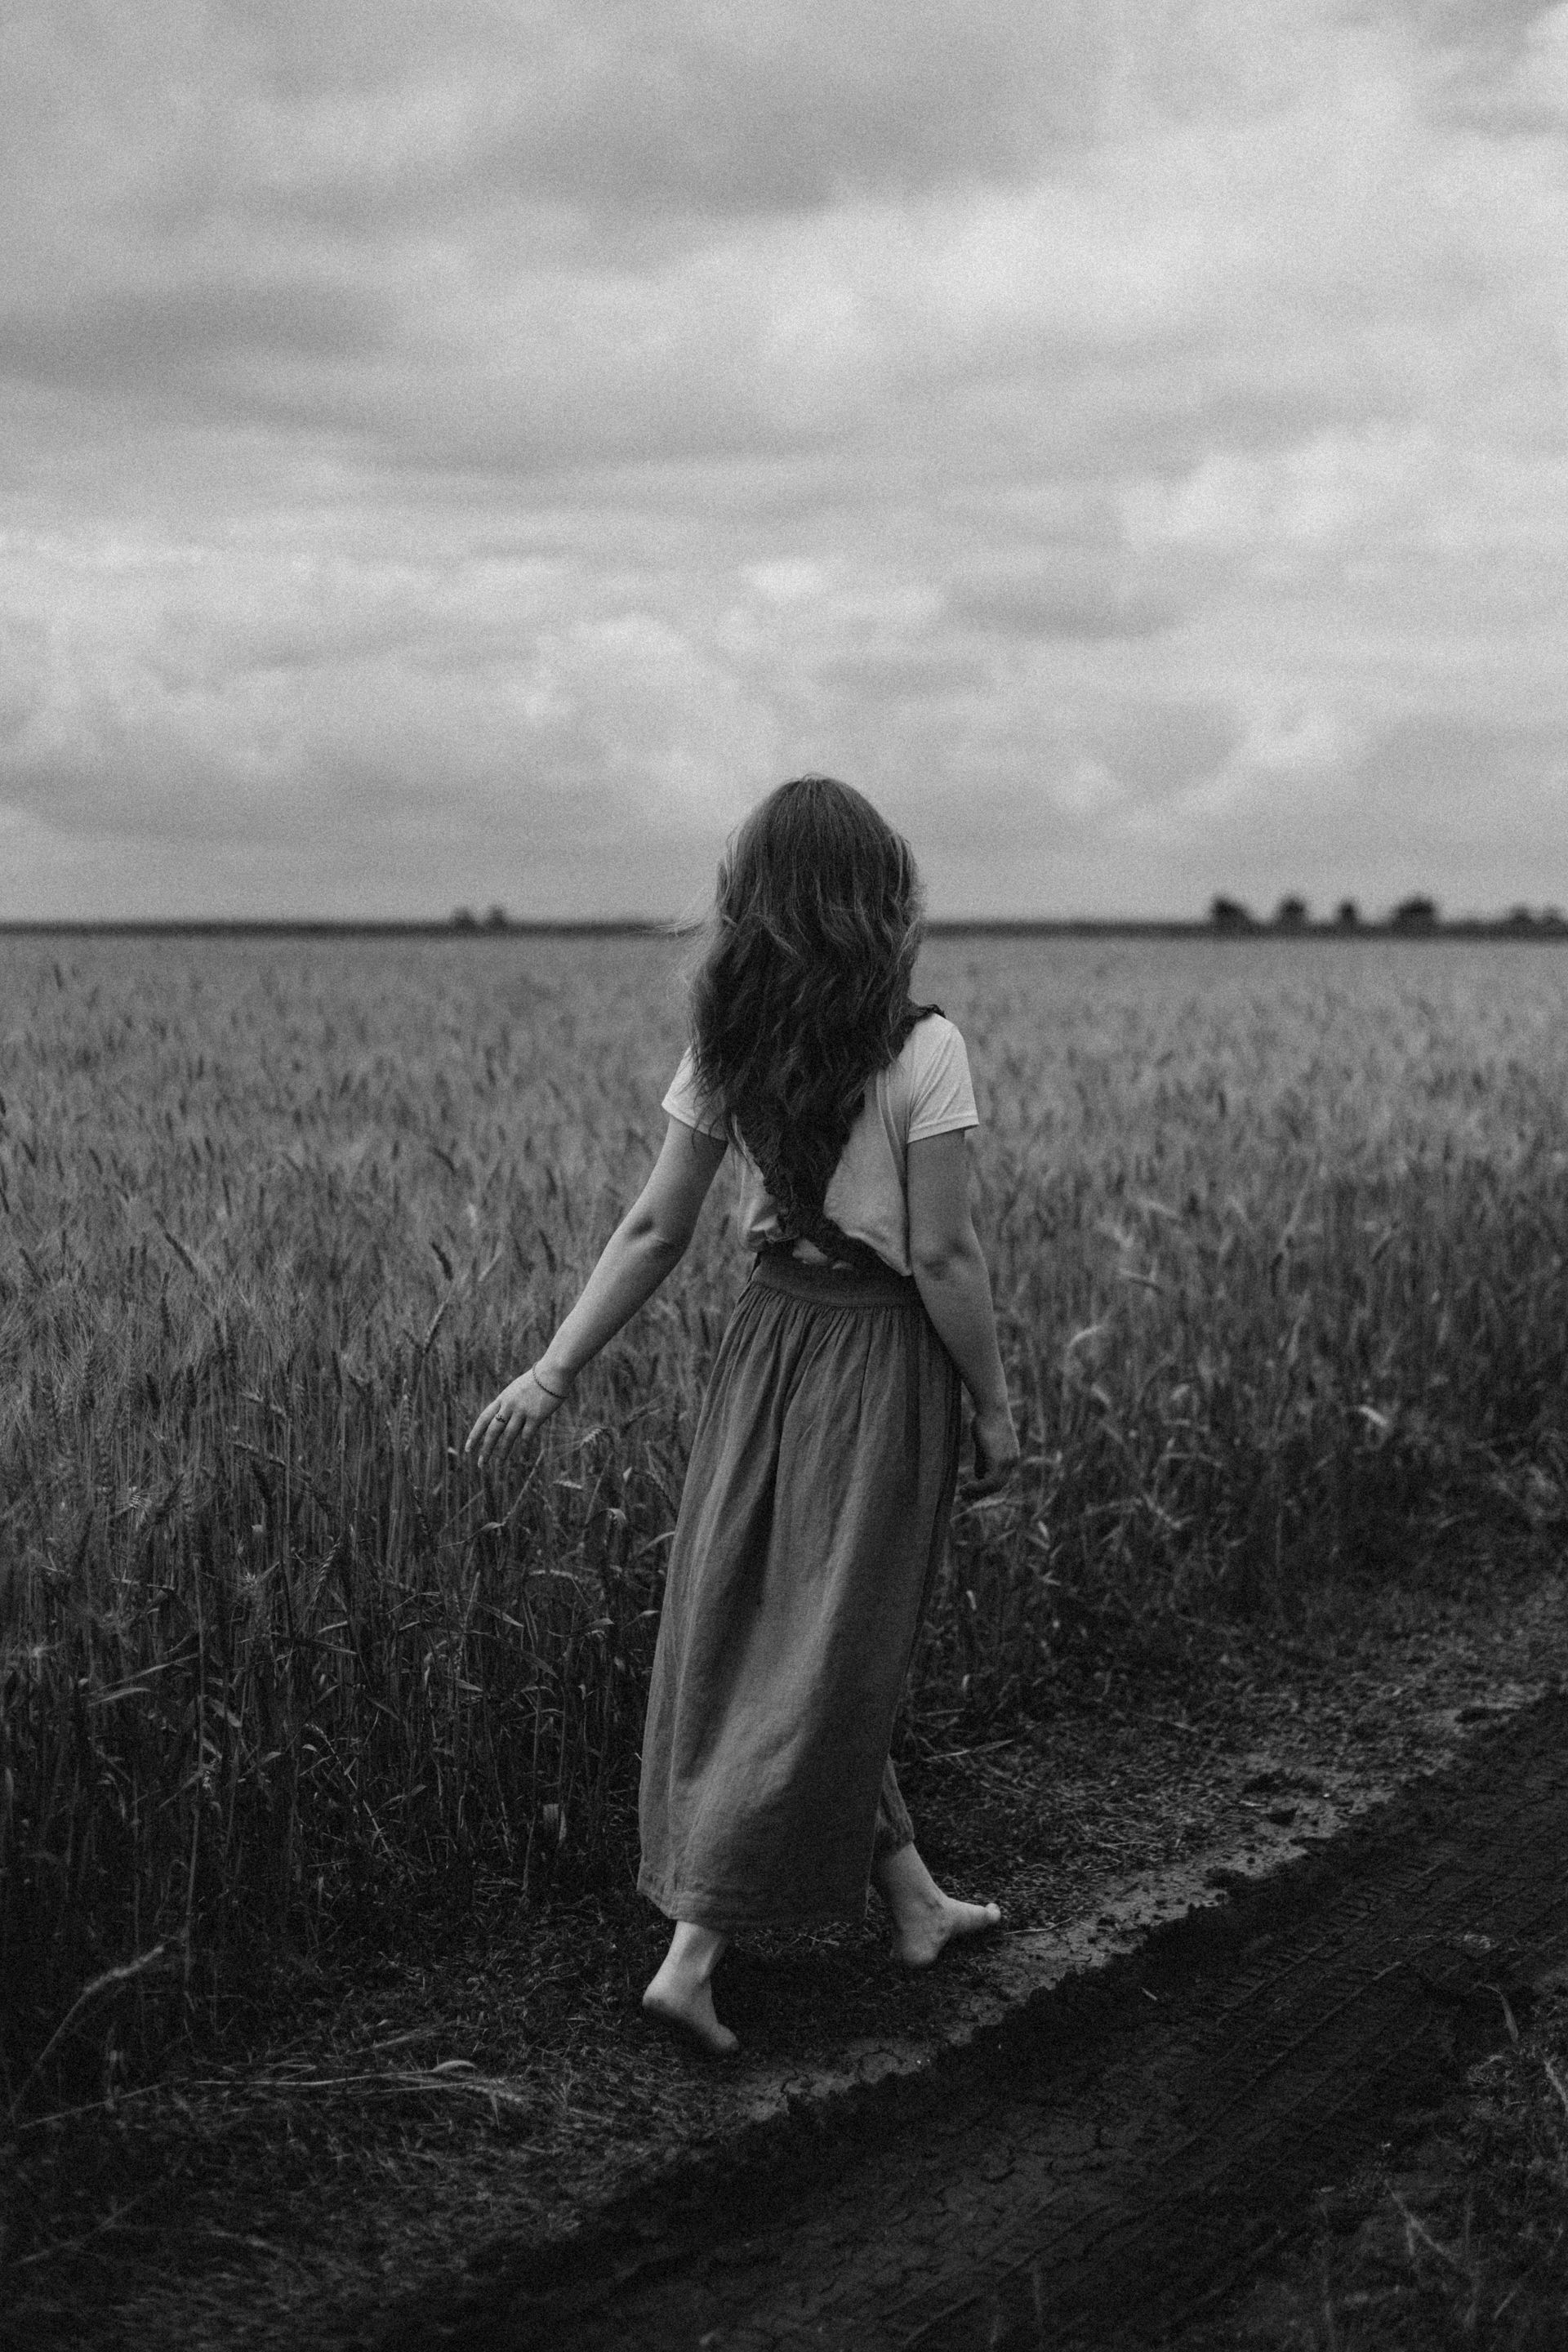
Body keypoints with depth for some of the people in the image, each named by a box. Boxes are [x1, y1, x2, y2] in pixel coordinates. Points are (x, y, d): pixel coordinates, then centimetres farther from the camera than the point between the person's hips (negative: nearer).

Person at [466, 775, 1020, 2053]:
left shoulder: (726, 1046, 0)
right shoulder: (922, 1049, -14)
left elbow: (656, 1229, -1)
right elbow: (943, 1256, -15)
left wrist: (557, 1368, 3)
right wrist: (996, 1406, -4)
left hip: (767, 1344, 5)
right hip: (881, 1361, -5)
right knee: (824, 1649, 2)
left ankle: (913, 1899, 30)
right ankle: (696, 1949, 1)